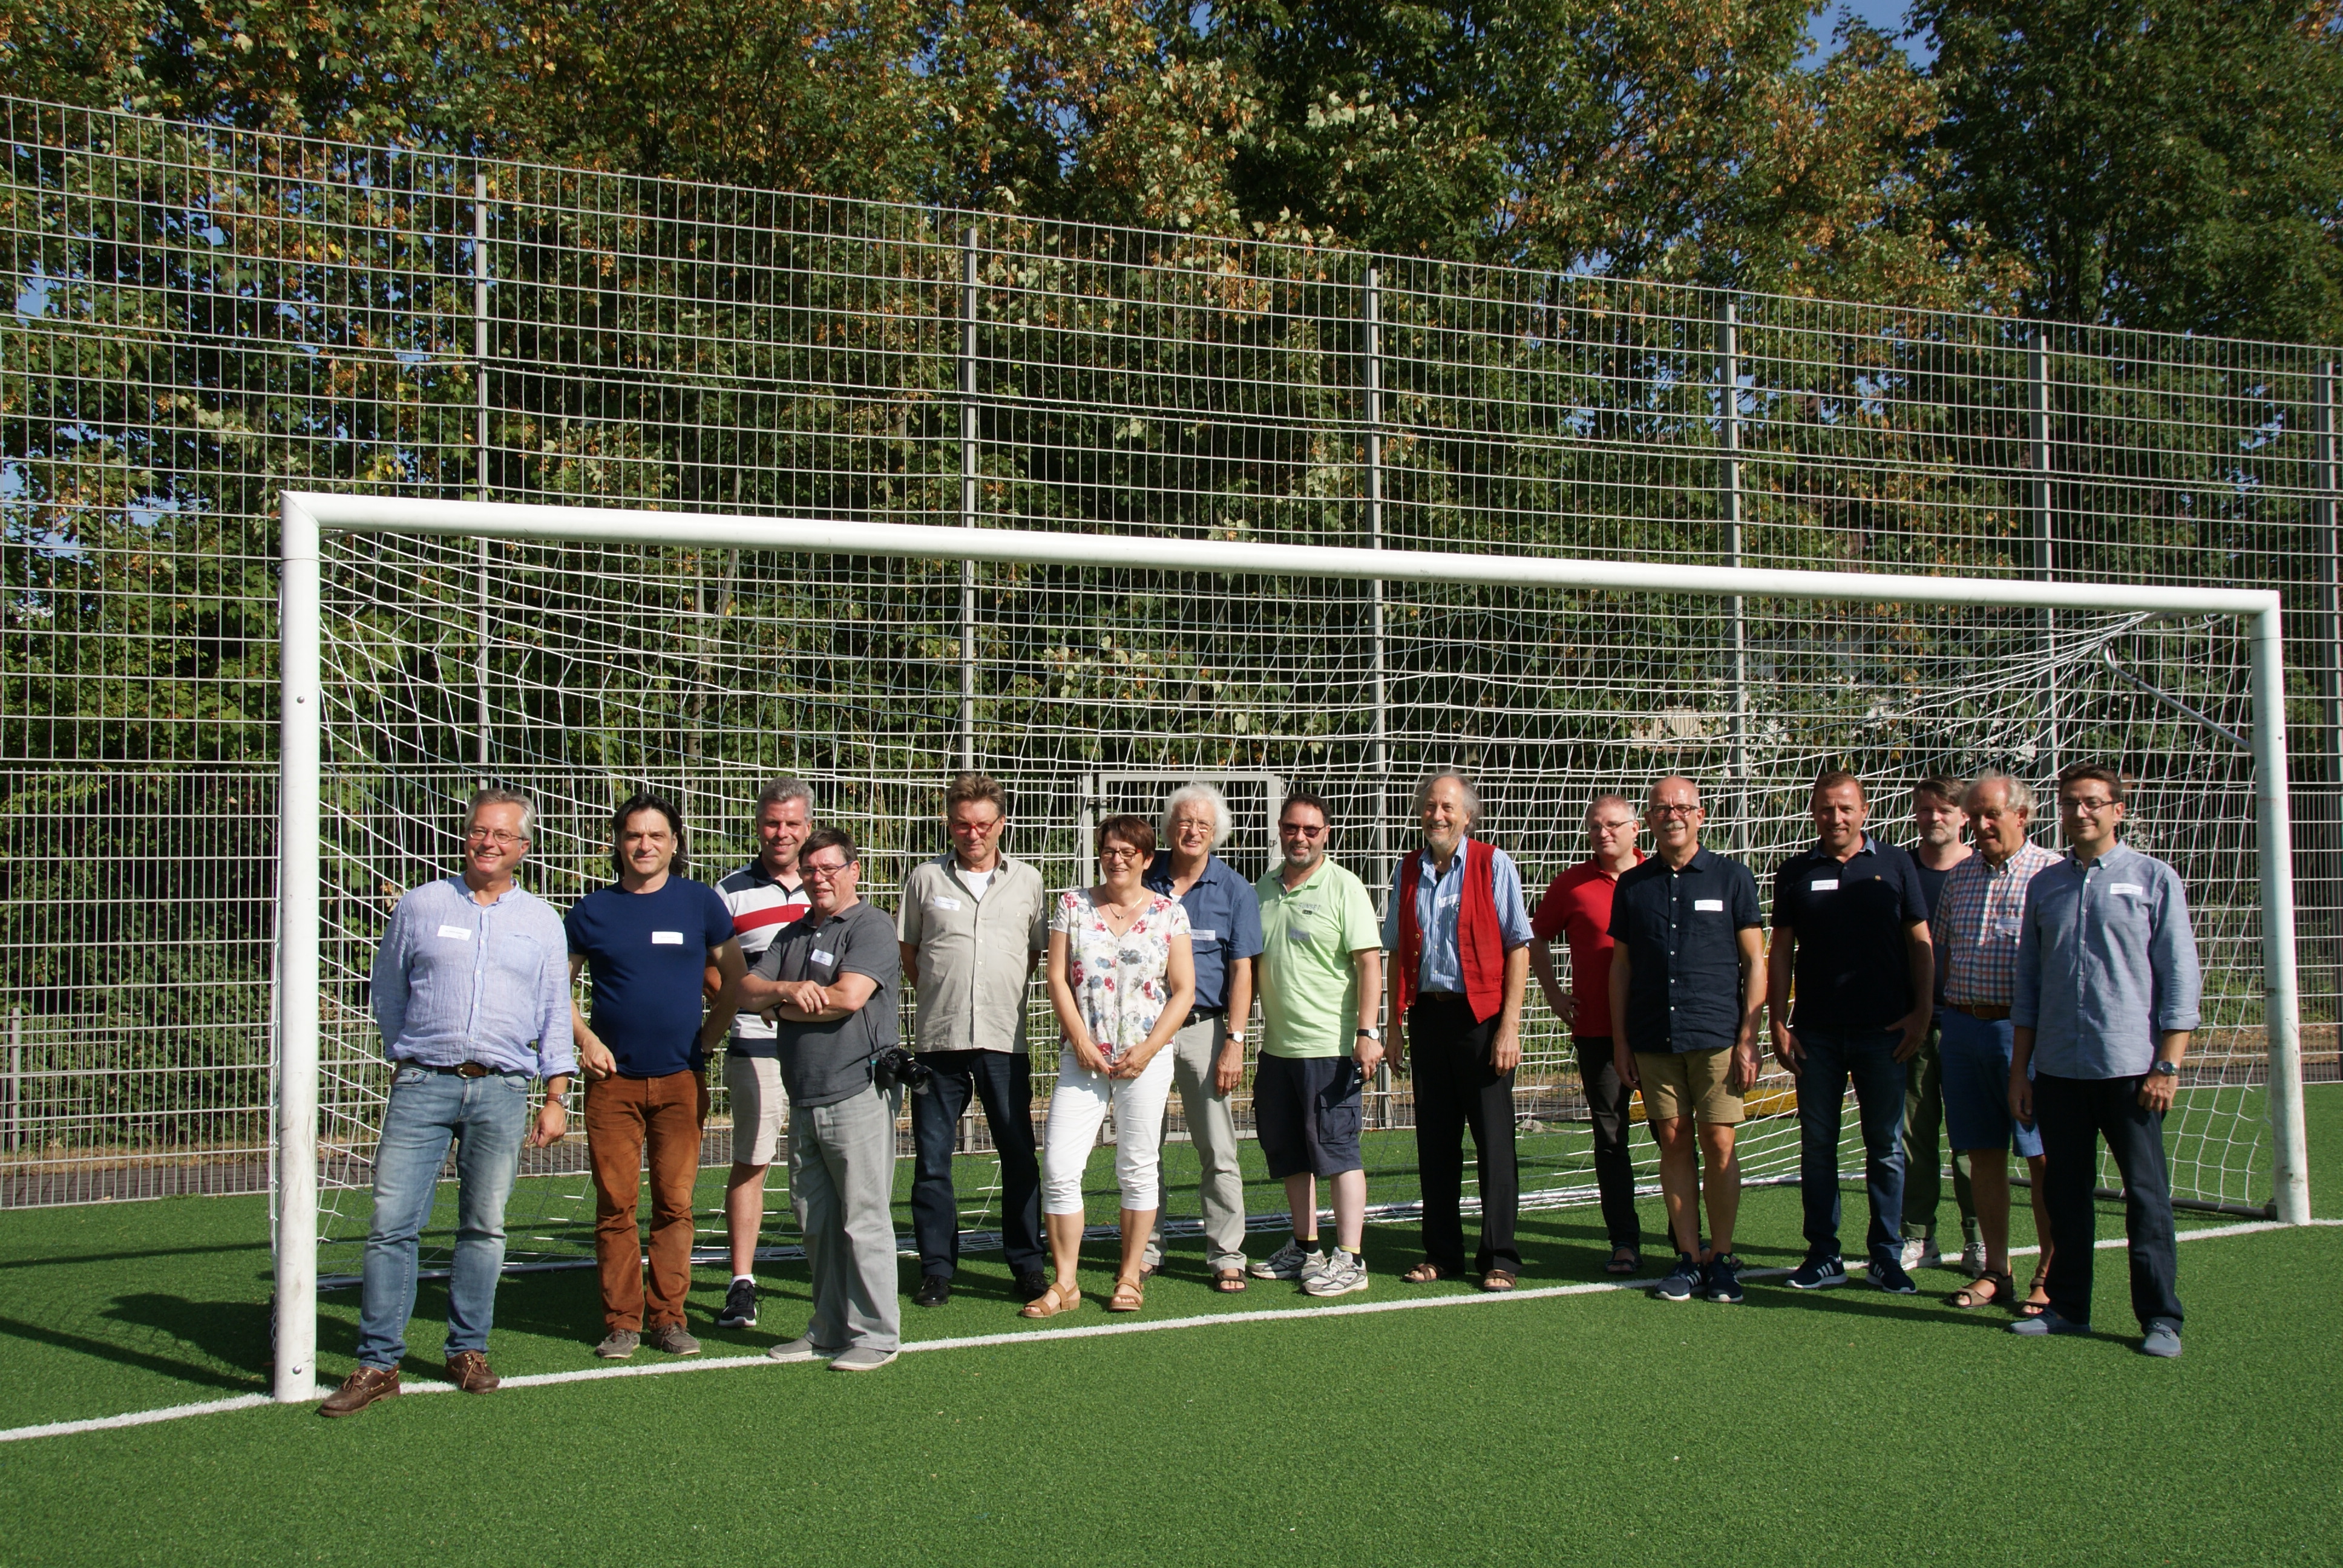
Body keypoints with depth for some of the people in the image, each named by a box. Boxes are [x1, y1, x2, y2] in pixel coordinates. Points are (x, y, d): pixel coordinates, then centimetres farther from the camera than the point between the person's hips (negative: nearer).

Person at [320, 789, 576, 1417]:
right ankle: (378, 1362, 1)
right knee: (392, 1223, -5)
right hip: (422, 1084, -1)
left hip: (502, 1091, 1)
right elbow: (387, 993, 18)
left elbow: (555, 1013, 13)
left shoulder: (542, 920, 11)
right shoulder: (420, 906, 9)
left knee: (485, 1227, 4)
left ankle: (468, 1351, 17)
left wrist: (555, 1099, 8)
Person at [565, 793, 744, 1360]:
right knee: (615, 1203, 1)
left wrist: (708, 1037, 3)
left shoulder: (700, 902, 4)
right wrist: (583, 1038, 1)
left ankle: (667, 1317, 11)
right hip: (612, 1079, 0)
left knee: (675, 1202, 2)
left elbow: (736, 977, 11)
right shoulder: (593, 910, 5)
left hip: (681, 1079, 0)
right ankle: (621, 1320, 10)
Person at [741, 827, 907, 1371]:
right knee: (815, 1221, 12)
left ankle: (874, 1335, 4)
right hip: (804, 1100, 8)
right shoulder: (794, 935, 20)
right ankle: (829, 1331, 22)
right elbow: (747, 990, 11)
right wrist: (786, 989, -11)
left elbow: (849, 996, -18)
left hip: (857, 1095, -8)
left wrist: (784, 1007, -2)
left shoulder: (871, 926, -5)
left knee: (863, 1219, -4)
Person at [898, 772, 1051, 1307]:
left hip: (1006, 1040, 0)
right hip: (939, 1039, 0)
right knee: (932, 1158, 3)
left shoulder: (1027, 881, 8)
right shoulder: (925, 879, 5)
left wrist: (1005, 996, 6)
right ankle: (937, 1268, 13)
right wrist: (938, 995, 5)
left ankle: (1028, 1264, 14)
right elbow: (907, 951, 13)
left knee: (1020, 1157, 3)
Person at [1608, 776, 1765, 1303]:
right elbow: (1621, 964, 13)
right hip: (1654, 1041, 2)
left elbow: (1755, 961, 3)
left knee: (1719, 1145, -3)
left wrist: (1749, 1037, -4)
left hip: (1717, 1037, -2)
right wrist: (1620, 1040, 8)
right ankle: (1688, 1257, 14)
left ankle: (1722, 1258, 10)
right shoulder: (1632, 885, 9)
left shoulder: (1732, 878, 2)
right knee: (1673, 1145, 5)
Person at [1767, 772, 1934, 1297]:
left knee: (1885, 1146, 4)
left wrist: (1921, 1012, -3)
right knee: (1817, 1144, 5)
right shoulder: (1795, 873, 7)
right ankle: (1823, 1256, 14)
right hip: (1816, 1033, 1)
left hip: (1883, 1031, -1)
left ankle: (1887, 1257, 14)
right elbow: (1781, 951, 8)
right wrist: (1778, 1023, 2)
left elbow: (1920, 943, 5)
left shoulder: (1895, 865, 4)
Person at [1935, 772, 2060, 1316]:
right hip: (1962, 1025, 5)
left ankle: (2051, 1275, 9)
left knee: (2043, 1157, 0)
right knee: (1983, 1154, 10)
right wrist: (1938, 1012, 11)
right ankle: (1995, 1270, 19)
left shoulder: (2051, 873, -4)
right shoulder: (1959, 874, 13)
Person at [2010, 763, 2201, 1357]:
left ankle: (2160, 1317, 8)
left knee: (2147, 1197, 0)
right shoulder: (2044, 885, 12)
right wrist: (2019, 1069, 11)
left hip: (2130, 1068, -4)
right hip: (2058, 1070, 4)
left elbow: (2180, 979, -2)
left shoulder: (2153, 879, 1)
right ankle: (2068, 1307, 19)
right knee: (2067, 1194, 10)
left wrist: (2167, 1066, -8)